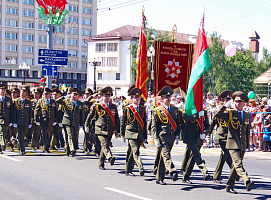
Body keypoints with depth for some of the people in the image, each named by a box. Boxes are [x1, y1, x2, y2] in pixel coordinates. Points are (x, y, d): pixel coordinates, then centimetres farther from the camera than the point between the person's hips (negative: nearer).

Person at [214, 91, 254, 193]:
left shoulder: (247, 115, 14)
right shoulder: (229, 113, 0)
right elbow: (217, 115, -15)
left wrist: (247, 144, 18)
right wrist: (226, 105, -15)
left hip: (242, 145, 5)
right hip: (233, 144, -5)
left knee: (236, 166, 10)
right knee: (238, 164, -20)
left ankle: (229, 187, 18)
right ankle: (247, 182, -36)